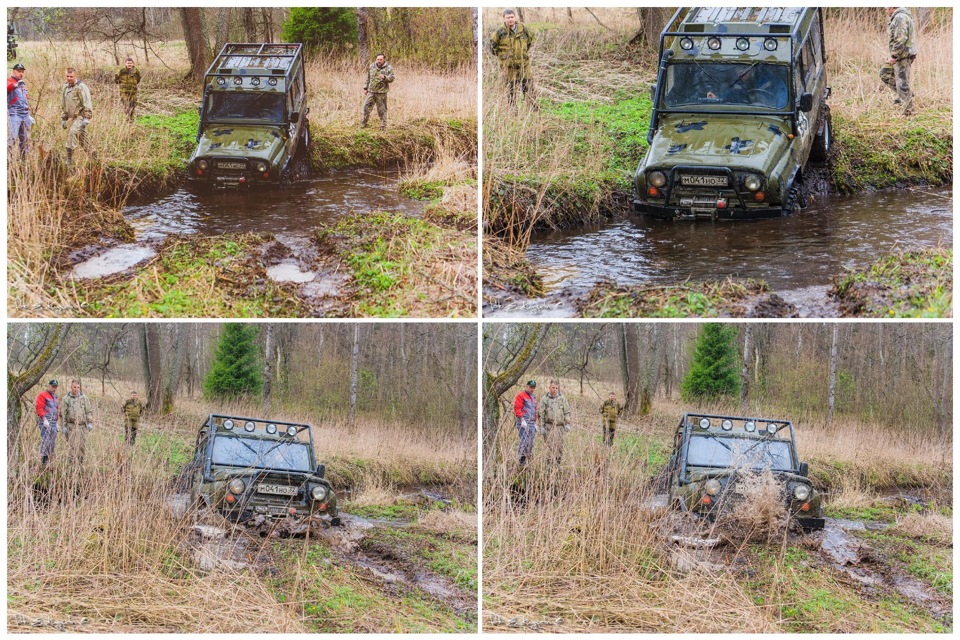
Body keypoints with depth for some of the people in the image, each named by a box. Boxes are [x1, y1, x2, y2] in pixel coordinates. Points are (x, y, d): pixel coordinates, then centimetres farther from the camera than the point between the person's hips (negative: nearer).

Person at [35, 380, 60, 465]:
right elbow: (39, 408, -11)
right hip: (45, 422, -8)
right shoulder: (43, 395, -2)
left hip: (53, 423, 8)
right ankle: (43, 461, -19)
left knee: (52, 443, 6)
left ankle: (50, 460, 11)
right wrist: (44, 419, -20)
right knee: (46, 440, -17)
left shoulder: (56, 397, 23)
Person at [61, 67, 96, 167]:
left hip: (80, 116, -8)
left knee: (73, 132, -25)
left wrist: (87, 117, -22)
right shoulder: (66, 87, 13)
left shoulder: (81, 87, -12)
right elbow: (65, 105, 24)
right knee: (82, 137, 12)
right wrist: (63, 118, 22)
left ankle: (69, 158, -26)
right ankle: (93, 156, 24)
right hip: (71, 117, 8)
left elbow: (87, 103, -16)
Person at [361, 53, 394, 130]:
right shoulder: (372, 67, 9)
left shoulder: (388, 68, -3)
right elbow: (368, 78, 16)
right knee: (366, 106, 2)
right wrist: (365, 88, 15)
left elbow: (392, 78, -7)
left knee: (382, 109, 1)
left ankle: (383, 125, 11)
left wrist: (385, 77, -26)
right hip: (371, 91, 4)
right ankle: (364, 122, 15)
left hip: (381, 92, -3)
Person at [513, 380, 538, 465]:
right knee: (524, 441, -17)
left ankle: (528, 460, 9)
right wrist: (522, 420, -18)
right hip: (523, 423, -7)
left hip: (532, 423, 7)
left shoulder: (533, 397, 23)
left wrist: (535, 423, 22)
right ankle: (522, 460, -17)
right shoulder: (521, 396, -2)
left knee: (530, 443, 5)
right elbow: (517, 408, -10)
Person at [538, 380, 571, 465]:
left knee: (559, 445, 4)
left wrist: (567, 424, -1)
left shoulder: (562, 399, 7)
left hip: (560, 426, 2)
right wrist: (542, 426, -1)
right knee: (550, 445, -9)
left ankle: (558, 463, 14)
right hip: (549, 426, -2)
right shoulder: (545, 399, 3)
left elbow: (567, 412, 8)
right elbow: (541, 414, 4)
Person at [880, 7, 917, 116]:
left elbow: (901, 39, -25)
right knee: (884, 74, 16)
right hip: (902, 55, 11)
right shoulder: (903, 17, 17)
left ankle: (908, 110, -3)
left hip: (903, 55, -11)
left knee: (902, 82, -7)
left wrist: (894, 56, -23)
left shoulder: (900, 17, -17)